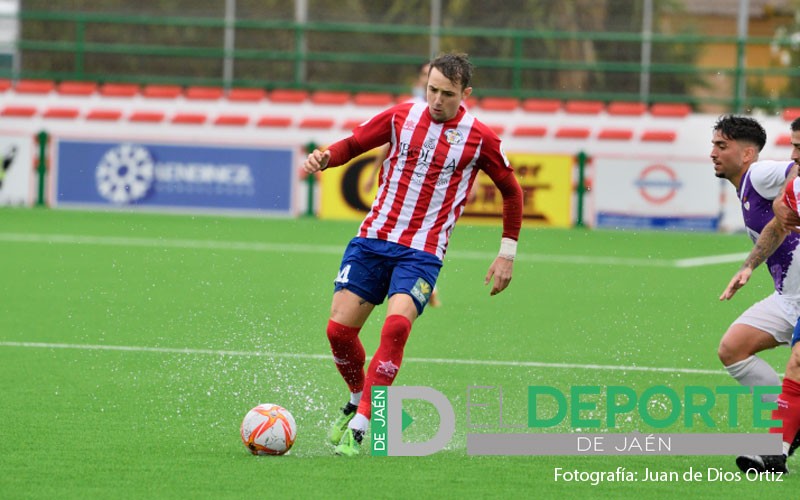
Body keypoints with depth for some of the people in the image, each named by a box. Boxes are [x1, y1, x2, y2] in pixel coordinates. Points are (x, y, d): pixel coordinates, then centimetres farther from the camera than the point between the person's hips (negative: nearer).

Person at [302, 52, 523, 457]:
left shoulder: (479, 139, -2)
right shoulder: (401, 116, 3)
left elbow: (511, 190, 11)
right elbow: (354, 143, 14)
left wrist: (507, 252, 10)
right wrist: (324, 158, -8)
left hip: (423, 252, -3)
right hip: (373, 239, 3)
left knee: (396, 326, -26)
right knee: (339, 328, -6)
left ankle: (358, 428, -22)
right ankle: (358, 401, 24)